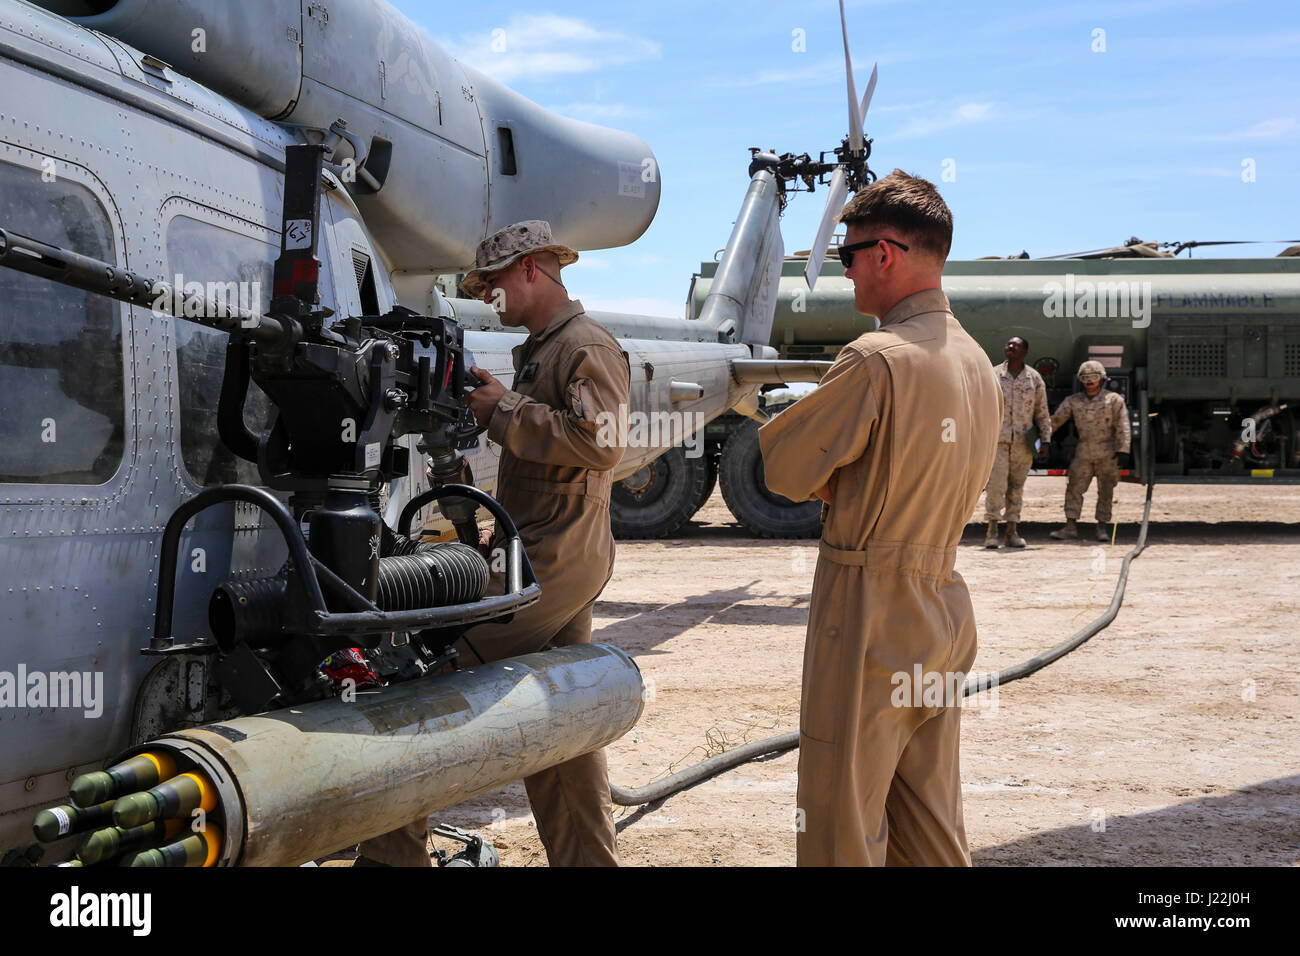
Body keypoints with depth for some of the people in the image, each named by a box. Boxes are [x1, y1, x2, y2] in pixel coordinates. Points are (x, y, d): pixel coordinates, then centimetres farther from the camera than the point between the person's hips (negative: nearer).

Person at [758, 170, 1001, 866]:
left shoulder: (876, 359, -18)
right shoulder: (978, 364, 9)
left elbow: (786, 471, -10)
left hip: (869, 611, -8)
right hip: (945, 609, 8)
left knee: (842, 828, 2)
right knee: (933, 828, 16)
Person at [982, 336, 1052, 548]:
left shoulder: (1034, 378, 8)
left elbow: (1042, 411, 11)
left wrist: (1045, 439, 7)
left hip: (1023, 441, 2)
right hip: (997, 438, -2)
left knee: (1017, 486, 6)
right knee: (995, 484, -10)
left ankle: (1011, 531, 12)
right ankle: (992, 531, -4)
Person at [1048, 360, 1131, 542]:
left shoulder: (1114, 399, -1)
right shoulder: (1073, 401, 6)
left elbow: (1122, 426, -6)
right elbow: (1056, 420, 7)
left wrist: (1122, 450, -14)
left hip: (1107, 453, -2)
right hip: (1083, 453, 2)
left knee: (1105, 491, 2)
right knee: (1074, 488, -3)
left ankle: (1102, 527, 11)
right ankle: (1071, 527, 0)